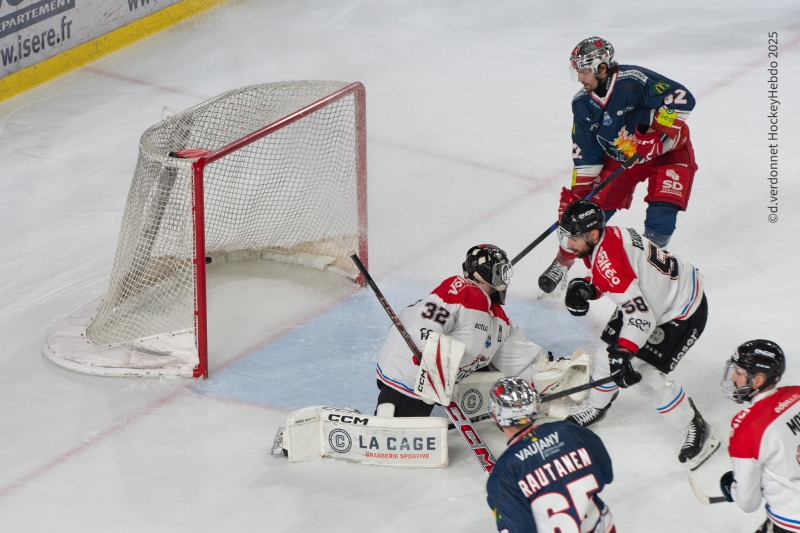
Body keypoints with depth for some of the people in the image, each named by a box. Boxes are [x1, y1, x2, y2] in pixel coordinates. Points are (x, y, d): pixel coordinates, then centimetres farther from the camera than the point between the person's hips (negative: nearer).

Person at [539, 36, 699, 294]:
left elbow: (683, 98, -32)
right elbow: (585, 154, -2)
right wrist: (579, 190, -7)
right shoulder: (582, 103, -10)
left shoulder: (634, 81, -30)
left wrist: (655, 129, -34)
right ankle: (562, 263, 16)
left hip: (667, 150, -4)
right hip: (619, 157, 5)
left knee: (661, 213, -16)